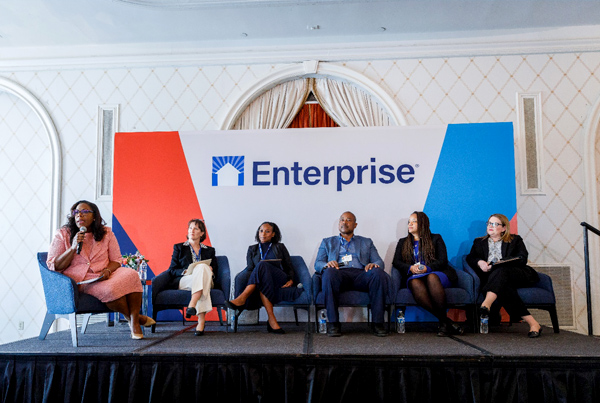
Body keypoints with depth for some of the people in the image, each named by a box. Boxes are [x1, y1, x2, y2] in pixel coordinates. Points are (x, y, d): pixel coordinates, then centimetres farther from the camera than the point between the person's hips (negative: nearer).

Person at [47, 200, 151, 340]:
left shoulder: (106, 233, 8)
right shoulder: (63, 234, 3)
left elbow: (116, 260, 10)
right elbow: (53, 266, -2)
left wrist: (107, 270, -13)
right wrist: (73, 248, -15)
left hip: (103, 276, 3)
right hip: (80, 280, -3)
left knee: (131, 274, -29)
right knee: (109, 289, -34)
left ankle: (135, 322, -19)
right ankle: (132, 317, -6)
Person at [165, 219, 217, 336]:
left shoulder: (209, 250, 24)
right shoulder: (179, 247, 20)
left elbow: (215, 270, 18)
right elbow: (172, 270, 9)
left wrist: (209, 270, -7)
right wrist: (186, 271, -11)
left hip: (205, 280, 2)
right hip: (181, 281, -2)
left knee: (202, 268, -35)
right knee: (201, 269, -36)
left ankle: (192, 305, -49)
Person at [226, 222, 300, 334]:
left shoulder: (280, 247, 21)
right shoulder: (252, 249, 24)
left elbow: (289, 267, 18)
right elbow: (249, 269, 13)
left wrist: (291, 279, -2)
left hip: (280, 281, -2)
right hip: (262, 282, 2)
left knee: (262, 265, -34)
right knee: (264, 284, -39)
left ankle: (242, 298, -45)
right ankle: (271, 319, -50)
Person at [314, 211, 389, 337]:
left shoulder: (366, 242, 29)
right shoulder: (327, 242, 27)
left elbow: (379, 262, 17)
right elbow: (317, 264, 15)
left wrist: (374, 265, -10)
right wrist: (327, 264, -11)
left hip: (361, 274, 1)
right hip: (339, 273, -1)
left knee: (379, 274, -32)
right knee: (329, 273, -37)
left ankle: (377, 323, -25)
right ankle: (333, 323, -30)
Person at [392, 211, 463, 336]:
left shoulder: (436, 238, 18)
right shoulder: (403, 242, 25)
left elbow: (443, 261, 5)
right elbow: (396, 262, 12)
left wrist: (427, 268, -15)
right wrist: (410, 268, -10)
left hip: (436, 274, -1)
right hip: (413, 276, 1)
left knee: (432, 277, -39)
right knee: (415, 283, -37)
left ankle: (443, 323, -33)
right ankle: (447, 321, -35)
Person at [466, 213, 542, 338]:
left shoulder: (515, 239, 22)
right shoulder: (479, 242, 30)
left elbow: (522, 259, 5)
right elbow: (470, 258, 16)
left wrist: (500, 262, -11)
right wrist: (479, 262, -8)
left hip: (518, 275, -1)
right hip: (493, 277, 2)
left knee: (500, 271, -37)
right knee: (503, 287, -37)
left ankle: (487, 304, -62)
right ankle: (532, 322, -43)